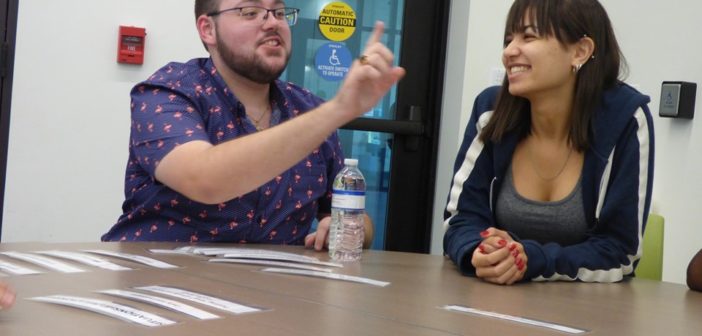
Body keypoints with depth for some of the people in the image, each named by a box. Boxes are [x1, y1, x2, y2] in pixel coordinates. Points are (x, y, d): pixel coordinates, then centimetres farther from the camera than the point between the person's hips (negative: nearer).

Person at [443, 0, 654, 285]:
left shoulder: (624, 121, -13)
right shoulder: (490, 110, -4)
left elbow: (620, 252, -13)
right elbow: (462, 218, -3)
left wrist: (532, 261, -27)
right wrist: (481, 255, -25)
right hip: (496, 297, 2)